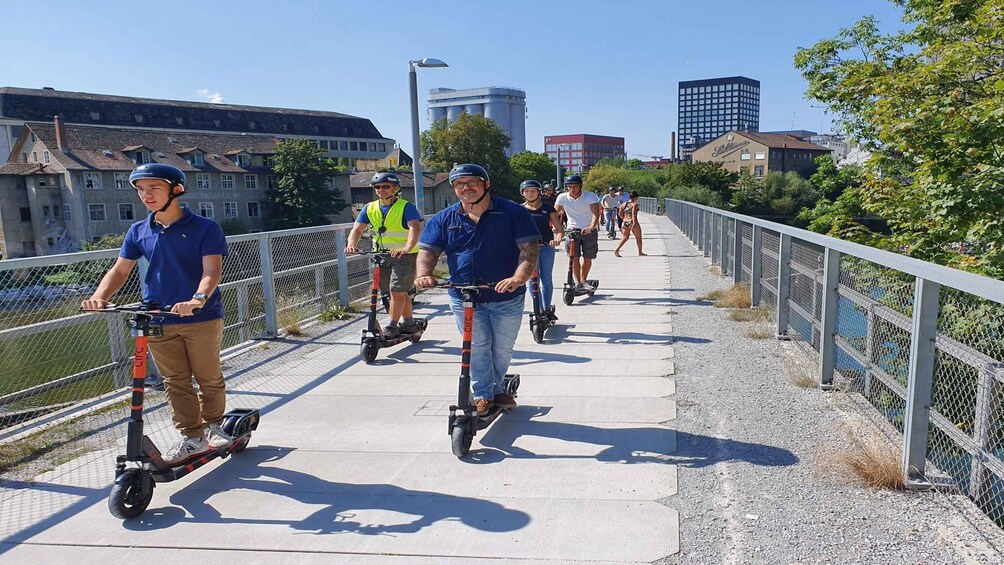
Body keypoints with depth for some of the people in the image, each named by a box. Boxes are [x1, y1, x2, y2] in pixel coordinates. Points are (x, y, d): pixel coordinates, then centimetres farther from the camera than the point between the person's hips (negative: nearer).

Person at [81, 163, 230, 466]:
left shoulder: (205, 228, -7)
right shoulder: (138, 231, 8)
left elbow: (212, 270, -16)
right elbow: (119, 270, 9)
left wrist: (198, 299, -35)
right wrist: (100, 296, -11)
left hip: (202, 318, -4)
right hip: (157, 320, 4)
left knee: (209, 378, 7)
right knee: (175, 382, 7)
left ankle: (213, 425, 30)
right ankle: (192, 438, 18)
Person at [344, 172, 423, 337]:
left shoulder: (406, 207, -10)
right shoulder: (370, 208, 6)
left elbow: (415, 228, -25)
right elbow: (357, 229, 0)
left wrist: (406, 248, -42)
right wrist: (351, 245, -22)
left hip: (403, 256, -6)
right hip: (381, 256, 6)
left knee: (397, 291, -11)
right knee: (400, 292, 13)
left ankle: (392, 327, 1)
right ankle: (410, 324, 27)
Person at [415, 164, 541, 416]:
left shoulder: (513, 212, -5)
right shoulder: (444, 219, 4)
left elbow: (529, 248, -12)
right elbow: (428, 250, 0)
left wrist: (519, 277, -30)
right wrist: (424, 273, -23)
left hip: (506, 298, -1)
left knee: (503, 348, 12)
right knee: (477, 348, 2)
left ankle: (496, 388, 35)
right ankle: (482, 395, 19)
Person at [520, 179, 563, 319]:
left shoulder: (547, 208, 5)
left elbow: (559, 229, 1)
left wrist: (558, 239, -19)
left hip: (547, 246, 0)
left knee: (547, 279, 5)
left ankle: (547, 309, 15)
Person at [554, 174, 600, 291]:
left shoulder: (590, 196, -13)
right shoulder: (562, 197, -6)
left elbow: (596, 214, -22)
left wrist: (591, 227, -40)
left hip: (589, 230, 0)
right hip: (572, 229, 0)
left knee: (587, 258, 6)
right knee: (575, 257, -13)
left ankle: (584, 280, 26)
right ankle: (578, 283, -9)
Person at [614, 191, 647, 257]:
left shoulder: (623, 205, 10)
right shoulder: (634, 204, -9)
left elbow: (620, 214, 10)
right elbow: (633, 214, -20)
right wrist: (634, 223, -26)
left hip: (625, 223, 6)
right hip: (632, 222, -6)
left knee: (625, 237, 14)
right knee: (638, 238, 11)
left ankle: (617, 250, -5)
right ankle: (640, 252, 18)